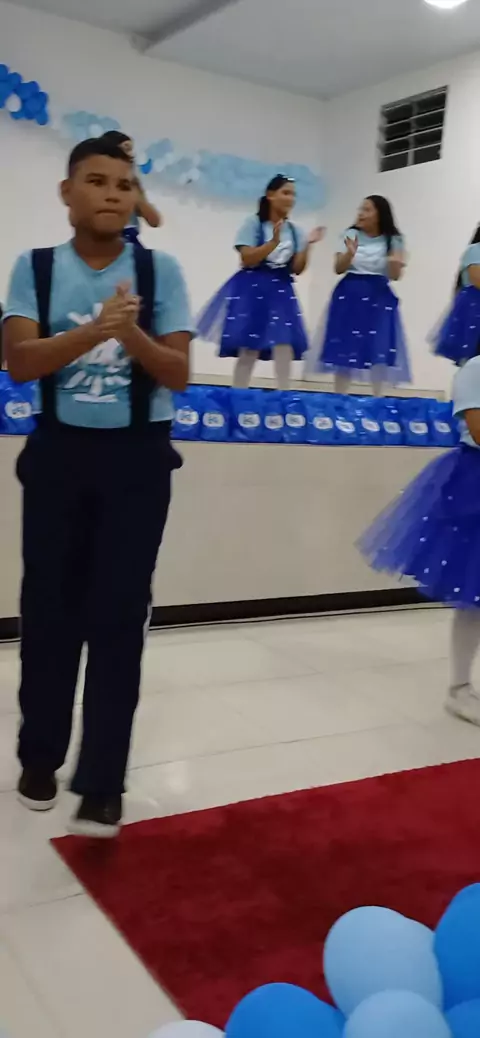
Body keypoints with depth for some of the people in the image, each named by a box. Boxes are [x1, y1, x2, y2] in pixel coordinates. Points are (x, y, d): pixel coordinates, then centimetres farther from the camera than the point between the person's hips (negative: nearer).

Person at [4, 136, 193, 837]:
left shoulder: (159, 270, 1)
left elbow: (178, 373, -3)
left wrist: (132, 334, -22)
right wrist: (94, 330, -25)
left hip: (137, 458, -1)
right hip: (60, 453, 1)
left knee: (119, 616, -1)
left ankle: (102, 782, 7)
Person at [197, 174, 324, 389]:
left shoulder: (295, 231, 8)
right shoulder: (253, 223, -3)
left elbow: (296, 269, 4)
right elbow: (248, 260, -13)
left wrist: (307, 245, -10)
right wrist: (273, 242, -22)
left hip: (281, 291, 4)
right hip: (252, 289, -4)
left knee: (285, 346, -8)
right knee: (248, 349, -3)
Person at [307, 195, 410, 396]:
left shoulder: (393, 241, 0)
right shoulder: (351, 235, 2)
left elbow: (395, 276, -2)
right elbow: (339, 269, -2)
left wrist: (396, 264, -24)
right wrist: (350, 254, -21)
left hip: (378, 298, 0)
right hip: (350, 296, 1)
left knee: (378, 352, -1)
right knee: (344, 349, 2)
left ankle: (378, 398, 10)